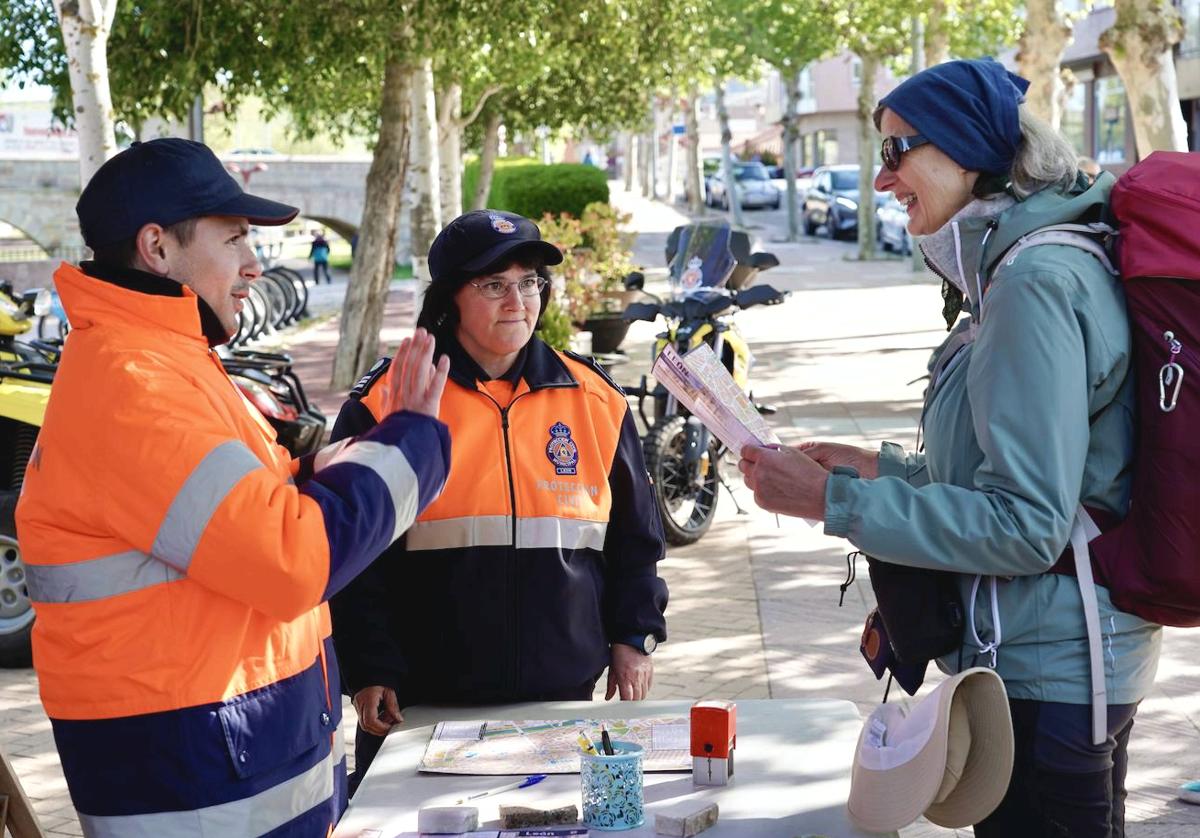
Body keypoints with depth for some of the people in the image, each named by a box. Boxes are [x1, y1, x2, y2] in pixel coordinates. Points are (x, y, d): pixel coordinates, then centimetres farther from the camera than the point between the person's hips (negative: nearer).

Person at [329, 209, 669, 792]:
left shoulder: (594, 399, 6)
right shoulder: (388, 401, -2)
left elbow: (634, 536, 15)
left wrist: (635, 636, 8)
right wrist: (369, 671, -5)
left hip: (563, 693, 3)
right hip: (425, 700, -2)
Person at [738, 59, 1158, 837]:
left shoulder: (1037, 281, -21)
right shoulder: (1016, 264, 10)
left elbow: (1024, 525, -25)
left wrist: (831, 499, -20)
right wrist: (881, 467, 7)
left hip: (1045, 677, -10)